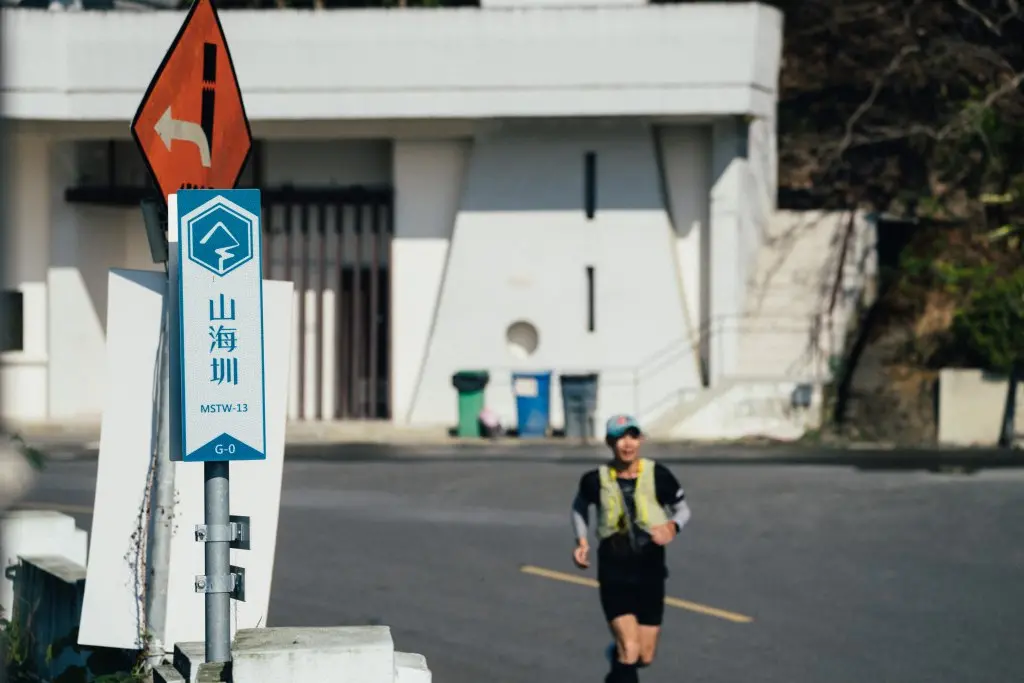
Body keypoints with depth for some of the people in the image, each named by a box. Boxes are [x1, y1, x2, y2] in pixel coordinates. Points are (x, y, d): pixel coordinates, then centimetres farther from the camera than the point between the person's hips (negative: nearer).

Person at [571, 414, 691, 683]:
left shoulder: (658, 476, -10)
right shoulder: (596, 480, -8)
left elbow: (683, 509, 4)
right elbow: (579, 506, 14)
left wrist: (672, 526, -18)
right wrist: (582, 541, -2)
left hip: (650, 572, 2)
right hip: (614, 574, -2)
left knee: (644, 657, 11)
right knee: (630, 650, -17)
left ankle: (618, 654, 47)